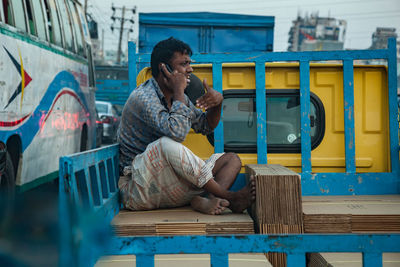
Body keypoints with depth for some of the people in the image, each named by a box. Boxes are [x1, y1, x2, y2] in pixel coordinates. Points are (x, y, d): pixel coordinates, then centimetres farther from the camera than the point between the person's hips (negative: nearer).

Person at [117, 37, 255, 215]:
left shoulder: (175, 97, 12)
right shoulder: (143, 97, -16)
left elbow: (205, 126, 21)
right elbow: (177, 132, -32)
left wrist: (217, 103, 0)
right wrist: (179, 91, -19)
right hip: (138, 188, -9)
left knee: (231, 159, 0)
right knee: (167, 144, -37)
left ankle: (202, 200, -32)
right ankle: (228, 198, -26)